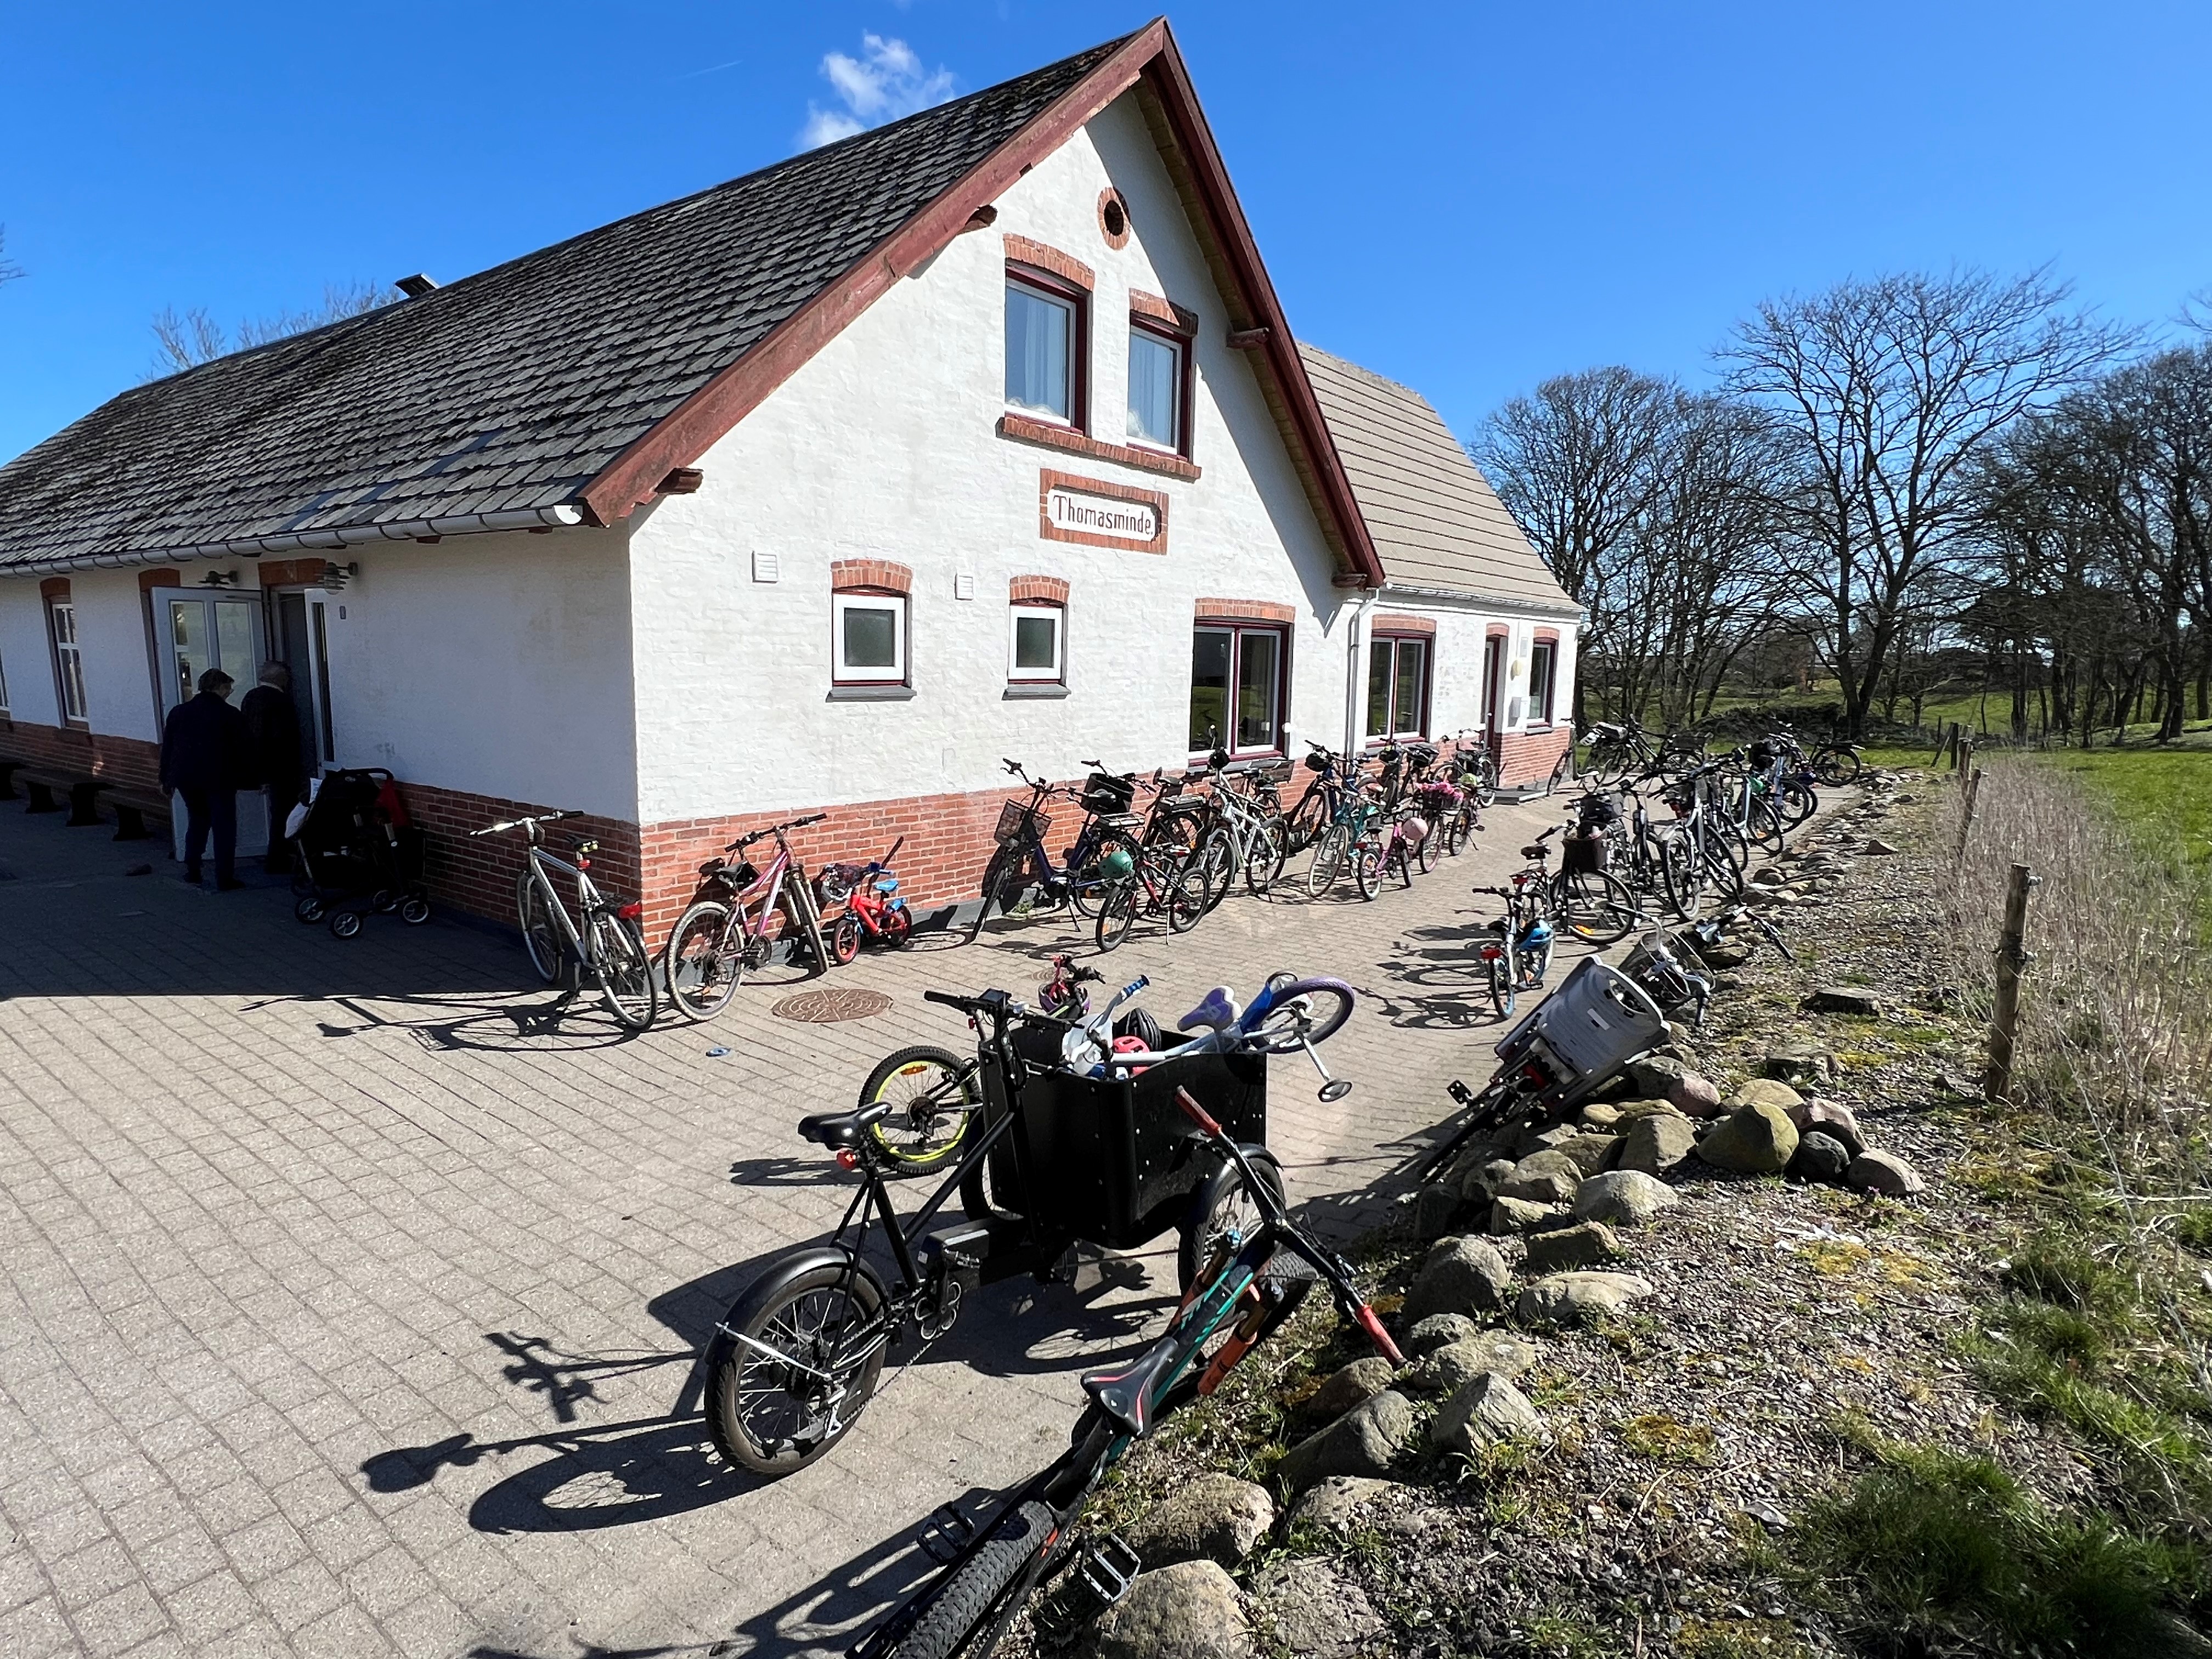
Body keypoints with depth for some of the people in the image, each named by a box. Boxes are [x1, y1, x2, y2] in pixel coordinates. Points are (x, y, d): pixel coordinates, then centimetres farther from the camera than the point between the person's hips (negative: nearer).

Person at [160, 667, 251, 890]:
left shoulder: (178, 712, 7)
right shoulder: (231, 715, -7)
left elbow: (167, 748, 11)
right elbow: (243, 752, -6)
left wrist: (166, 779, 18)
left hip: (185, 778, 5)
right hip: (219, 779, -5)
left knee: (197, 821, 22)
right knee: (224, 827, 0)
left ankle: (192, 871, 21)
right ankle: (224, 879, -1)